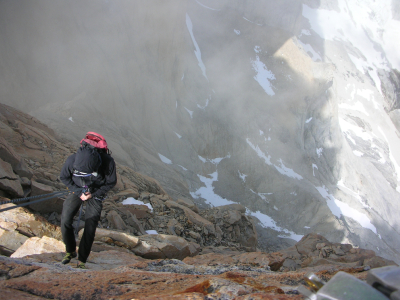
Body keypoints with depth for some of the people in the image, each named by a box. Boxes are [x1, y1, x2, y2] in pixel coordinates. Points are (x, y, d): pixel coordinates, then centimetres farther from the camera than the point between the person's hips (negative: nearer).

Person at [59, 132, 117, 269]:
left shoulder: (108, 162, -35)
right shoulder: (72, 160, -32)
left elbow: (111, 182, -13)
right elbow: (64, 177, -8)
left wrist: (93, 195, -19)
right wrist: (78, 192, -17)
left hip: (95, 194, -1)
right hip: (77, 191, 1)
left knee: (90, 227, -7)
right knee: (65, 221, -7)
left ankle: (82, 260, 10)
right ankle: (70, 251, 18)